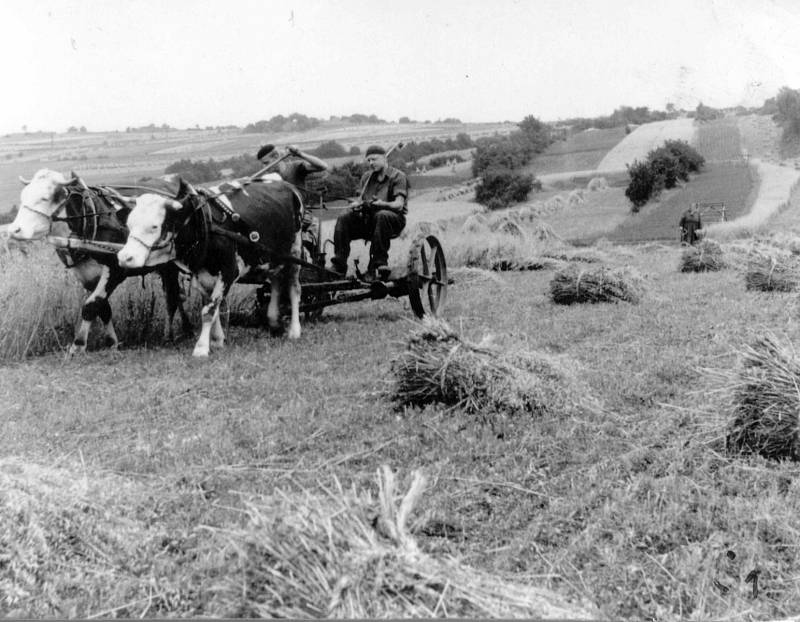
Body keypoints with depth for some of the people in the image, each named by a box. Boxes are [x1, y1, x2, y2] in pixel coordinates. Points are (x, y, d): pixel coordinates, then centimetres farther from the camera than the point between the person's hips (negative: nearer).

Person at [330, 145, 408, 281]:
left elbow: (399, 204, -13)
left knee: (382, 216, -39)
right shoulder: (366, 177, 18)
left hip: (393, 219, -5)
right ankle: (339, 265, -27)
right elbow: (360, 200, 14)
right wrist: (355, 205, -12)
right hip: (368, 219, 5)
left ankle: (379, 263, -40)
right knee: (343, 219, -19)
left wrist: (382, 204, -34)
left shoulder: (398, 176, -1)